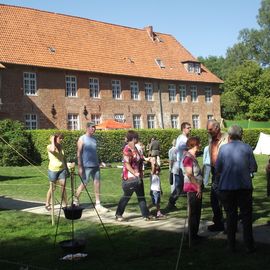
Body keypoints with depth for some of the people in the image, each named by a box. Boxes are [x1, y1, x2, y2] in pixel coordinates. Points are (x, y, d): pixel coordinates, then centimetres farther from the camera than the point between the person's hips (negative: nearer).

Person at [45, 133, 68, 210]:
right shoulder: (49, 146, -5)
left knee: (63, 187, -3)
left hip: (62, 169, 4)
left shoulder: (61, 146, 11)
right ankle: (47, 204, 20)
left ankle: (65, 204, 0)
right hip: (53, 169, -4)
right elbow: (53, 150, -31)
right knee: (52, 188, 4)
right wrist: (52, 141, -16)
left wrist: (67, 168, 13)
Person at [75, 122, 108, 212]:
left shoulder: (94, 139, 13)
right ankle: (76, 200, 20)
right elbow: (78, 154, -10)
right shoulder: (82, 139, -6)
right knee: (84, 184, 1)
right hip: (86, 166, -6)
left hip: (95, 165, 6)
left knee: (97, 183, 3)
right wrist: (79, 167, -16)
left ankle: (98, 204, 7)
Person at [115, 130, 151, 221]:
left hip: (138, 177, 9)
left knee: (141, 196, 10)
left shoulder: (135, 148, 10)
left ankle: (146, 215, 14)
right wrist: (135, 174, -23)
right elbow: (127, 164, -22)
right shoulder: (127, 149, -17)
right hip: (130, 177, -9)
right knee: (126, 196, 3)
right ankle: (118, 215, 17)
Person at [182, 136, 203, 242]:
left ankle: (194, 234, 24)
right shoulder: (188, 157, -15)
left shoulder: (192, 157, 16)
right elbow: (189, 174, -22)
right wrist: (198, 186, -18)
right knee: (193, 213, -2)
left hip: (196, 189, 10)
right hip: (192, 189, -10)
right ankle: (192, 236, 6)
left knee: (197, 213, 15)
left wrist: (199, 186, 15)